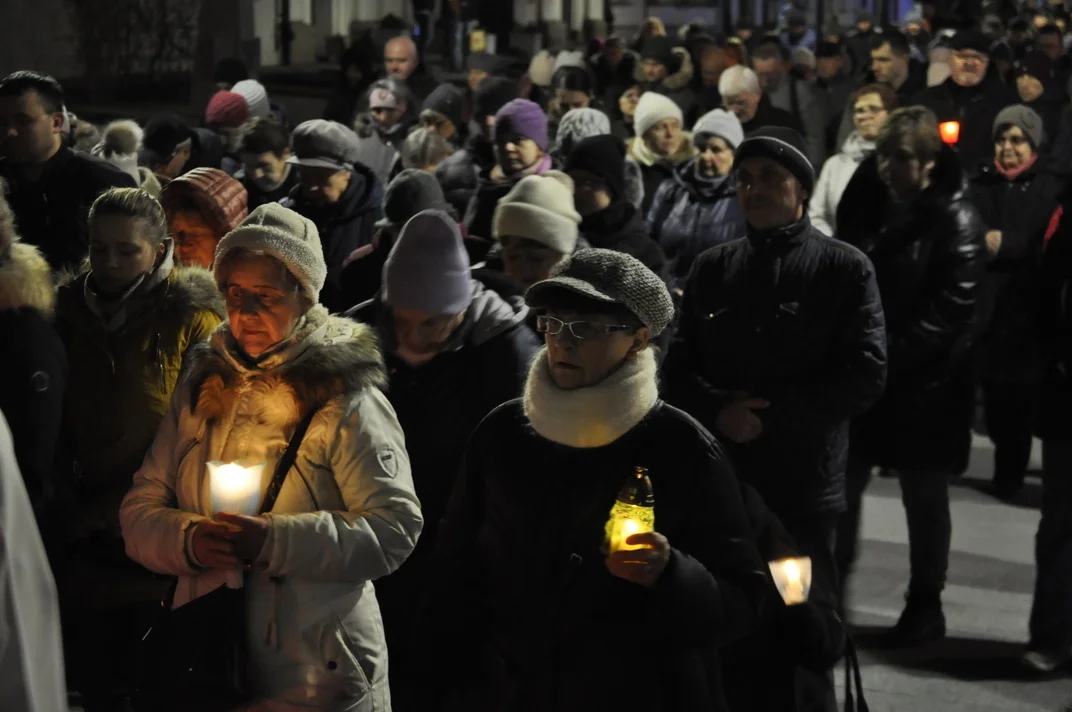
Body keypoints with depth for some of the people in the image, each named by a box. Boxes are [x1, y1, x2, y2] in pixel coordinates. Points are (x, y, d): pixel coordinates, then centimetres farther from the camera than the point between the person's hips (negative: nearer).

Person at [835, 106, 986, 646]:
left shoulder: (955, 220, -12)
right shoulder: (867, 201, 4)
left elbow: (950, 313, -17)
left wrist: (888, 360, -20)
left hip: (925, 380, -5)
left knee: (924, 496, 8)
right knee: (841, 484, 8)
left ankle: (926, 604, 22)